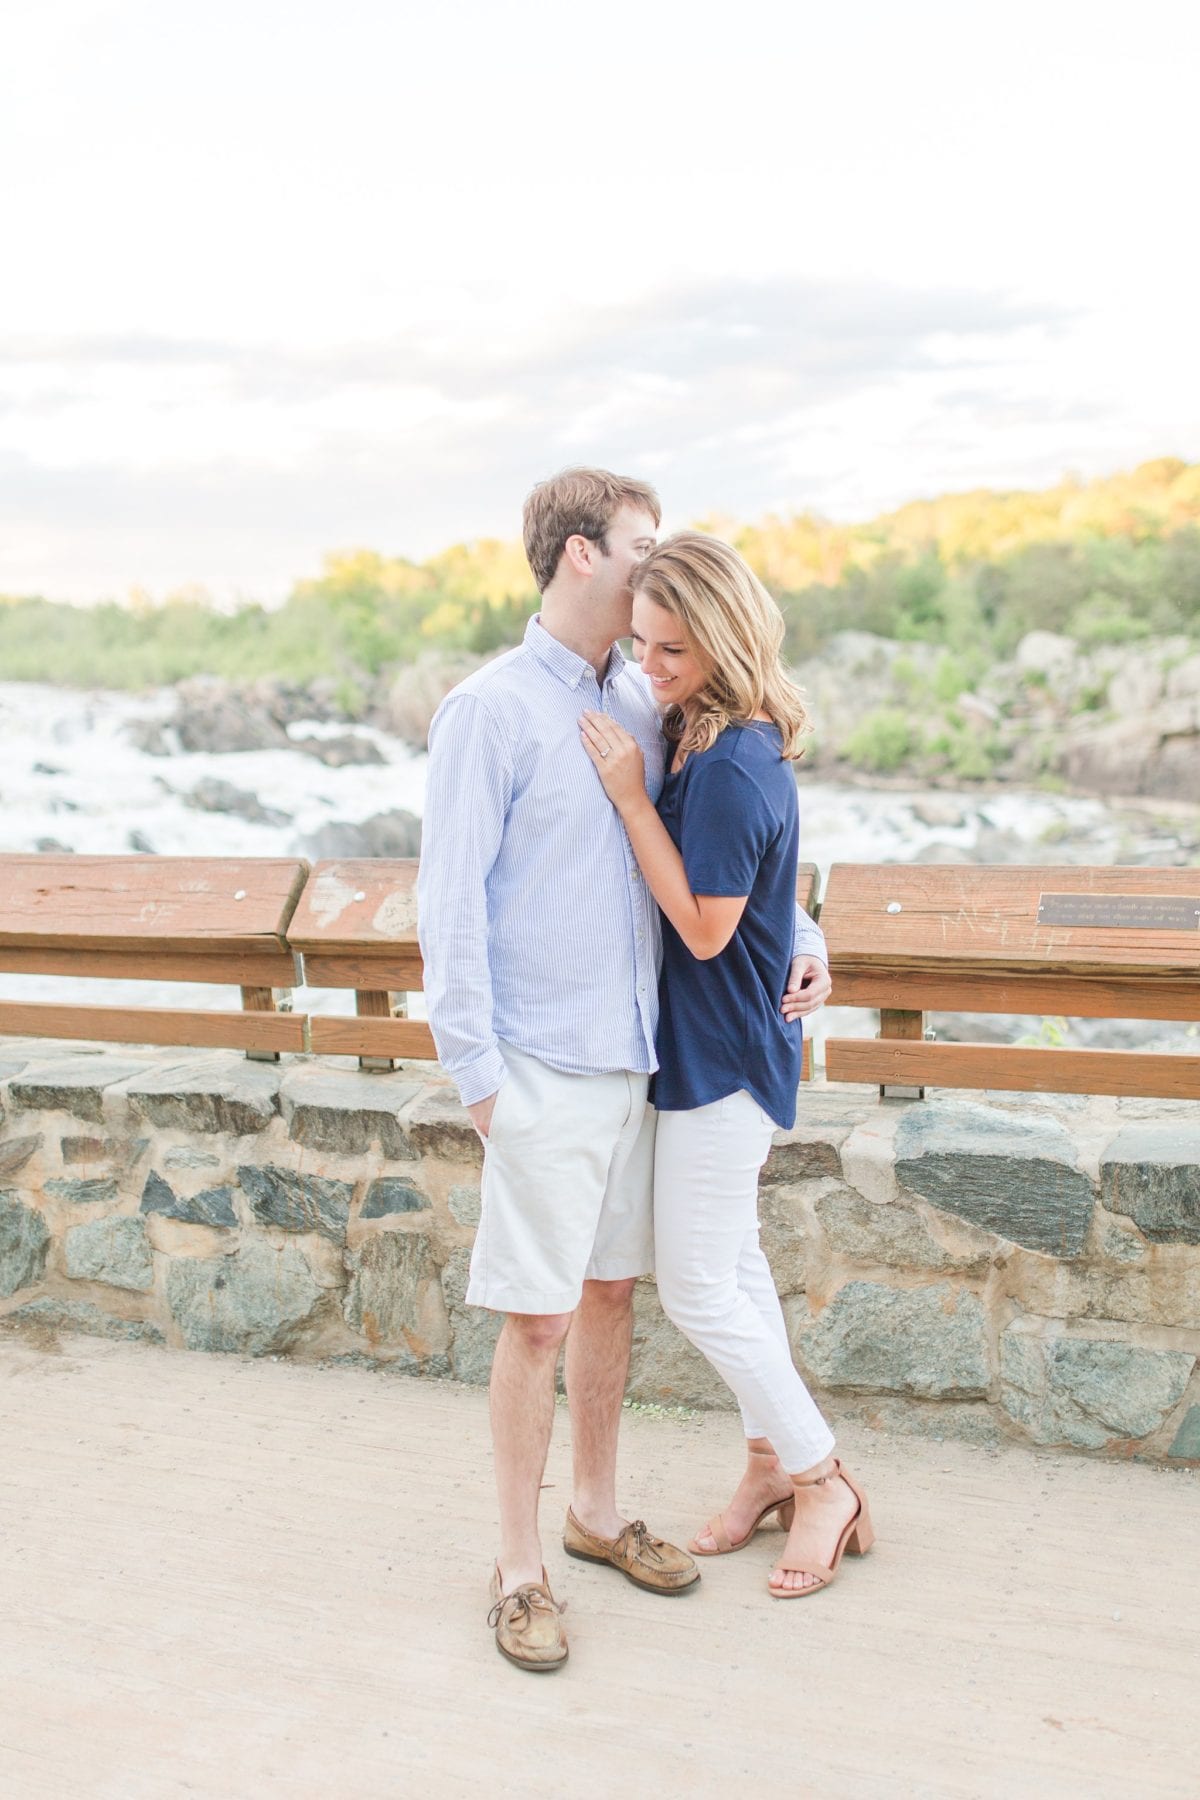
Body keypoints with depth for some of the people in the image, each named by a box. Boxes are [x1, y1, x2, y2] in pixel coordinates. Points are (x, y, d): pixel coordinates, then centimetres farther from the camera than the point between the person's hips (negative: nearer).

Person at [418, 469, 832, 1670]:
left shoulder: (640, 705, 9)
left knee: (612, 1291, 16)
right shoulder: (489, 710, -10)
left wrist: (799, 935, 4)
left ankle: (595, 1513, 34)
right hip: (545, 1071, -6)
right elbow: (449, 904, -11)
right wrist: (476, 1072, -14)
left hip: (635, 1057, 7)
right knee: (538, 1317, 0)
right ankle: (519, 1570, 16)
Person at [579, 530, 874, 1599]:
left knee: (699, 1289, 2)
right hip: (728, 1043, 10)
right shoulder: (734, 742, 4)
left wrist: (632, 796, -23)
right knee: (732, 1261, 19)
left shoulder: (726, 767, -25)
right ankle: (773, 1463, 34)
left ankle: (824, 1481, 18)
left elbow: (704, 926, -23)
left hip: (719, 1057, -10)